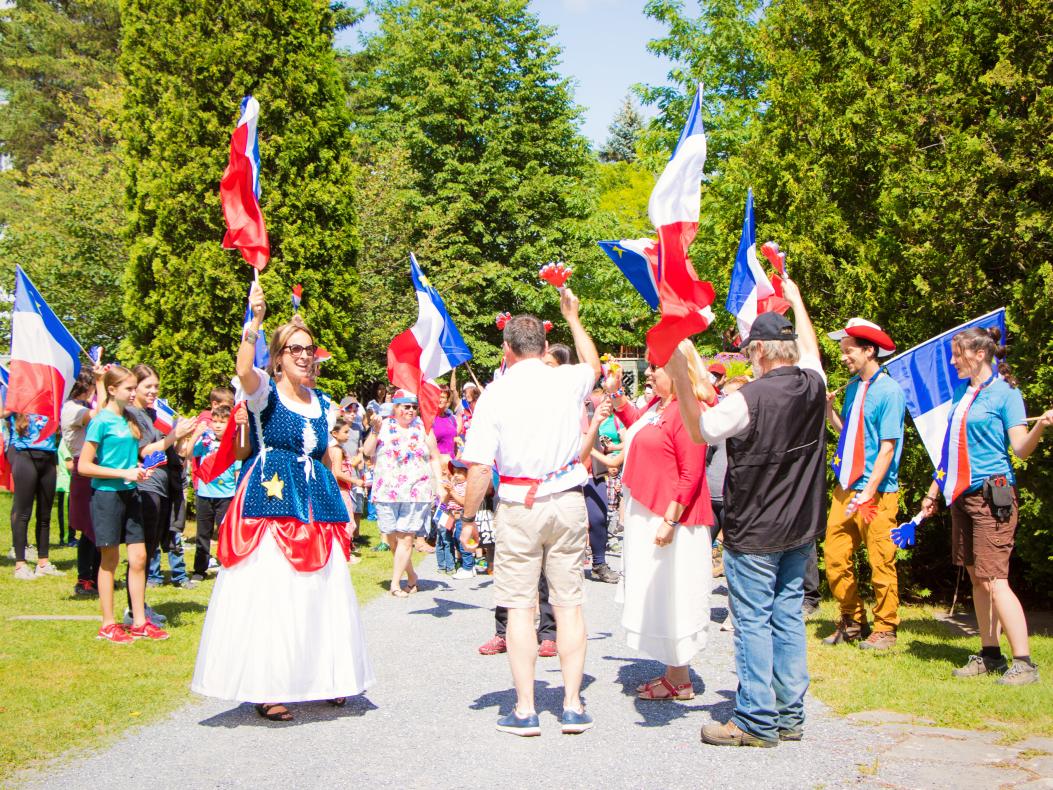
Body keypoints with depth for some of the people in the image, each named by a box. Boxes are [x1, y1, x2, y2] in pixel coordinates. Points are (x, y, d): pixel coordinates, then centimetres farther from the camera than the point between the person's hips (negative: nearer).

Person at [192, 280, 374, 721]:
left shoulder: (323, 405, 15)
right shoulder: (265, 392, -2)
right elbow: (243, 369, -25)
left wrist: (343, 509, 16)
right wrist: (254, 321, -34)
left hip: (316, 507, 6)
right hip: (270, 503, -6)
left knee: (320, 594, 9)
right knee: (269, 594, -6)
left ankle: (323, 678, 22)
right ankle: (266, 689, 2)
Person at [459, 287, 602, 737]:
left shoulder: (495, 394, -7)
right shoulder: (568, 381, 2)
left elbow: (479, 466, -10)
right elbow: (593, 364, 29)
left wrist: (468, 519, 1)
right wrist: (572, 317, 41)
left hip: (519, 506, -3)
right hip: (568, 501, 3)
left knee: (520, 607, 4)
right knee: (569, 605, 8)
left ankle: (525, 710, 6)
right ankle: (572, 706, 12)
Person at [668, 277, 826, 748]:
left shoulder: (748, 399, -20)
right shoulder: (813, 386, 0)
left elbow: (699, 431, -6)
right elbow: (810, 349, 23)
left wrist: (680, 380, -3)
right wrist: (795, 300, 36)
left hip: (754, 532, -6)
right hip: (800, 529, 7)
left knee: (753, 622, 0)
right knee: (788, 617, 13)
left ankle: (757, 722, 4)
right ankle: (790, 715, 19)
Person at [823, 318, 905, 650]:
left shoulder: (889, 391, -11)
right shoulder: (853, 387, 11)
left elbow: (887, 447, -14)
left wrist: (868, 492, -19)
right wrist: (830, 413, 1)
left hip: (877, 492, -7)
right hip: (845, 487, 7)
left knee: (880, 562, 1)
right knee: (835, 555, 8)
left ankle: (885, 629, 15)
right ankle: (852, 621, 24)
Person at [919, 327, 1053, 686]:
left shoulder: (1004, 393, -7)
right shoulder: (962, 393, 15)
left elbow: (1021, 448, -13)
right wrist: (934, 491, 20)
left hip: (991, 494, -8)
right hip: (962, 495, 8)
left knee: (994, 580, -12)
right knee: (977, 579, 9)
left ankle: (1024, 663, -9)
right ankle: (990, 654, 16)